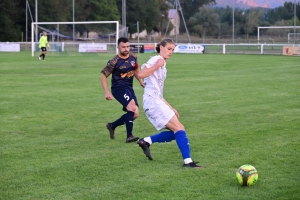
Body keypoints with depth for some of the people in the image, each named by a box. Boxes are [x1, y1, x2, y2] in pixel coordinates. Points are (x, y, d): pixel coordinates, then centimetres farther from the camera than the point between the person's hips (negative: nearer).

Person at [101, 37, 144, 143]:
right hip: (119, 88, -7)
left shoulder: (133, 57, 3)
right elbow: (103, 76, -8)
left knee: (135, 114, 6)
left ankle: (112, 125, 27)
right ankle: (129, 136, -23)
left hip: (129, 88, 7)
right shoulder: (114, 62, -14)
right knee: (132, 107, -28)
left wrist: (141, 82, 14)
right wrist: (107, 92, -15)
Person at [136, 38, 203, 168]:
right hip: (152, 101, -10)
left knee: (175, 132, 6)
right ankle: (187, 161, -16)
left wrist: (170, 108, 20)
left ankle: (146, 141, 8)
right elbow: (140, 75, -21)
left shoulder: (163, 66, 22)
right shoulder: (156, 60, -5)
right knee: (179, 128, -14)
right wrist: (157, 65, -22)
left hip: (157, 102, 10)